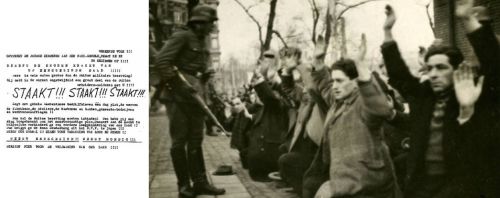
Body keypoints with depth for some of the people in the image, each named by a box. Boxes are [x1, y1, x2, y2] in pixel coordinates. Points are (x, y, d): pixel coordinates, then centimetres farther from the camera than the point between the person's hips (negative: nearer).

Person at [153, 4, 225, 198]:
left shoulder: (201, 43, 16)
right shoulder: (181, 37, -9)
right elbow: (161, 61, -18)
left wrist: (206, 74, 6)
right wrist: (177, 84, -20)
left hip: (195, 98, 8)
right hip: (178, 97, -8)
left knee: (196, 141, 10)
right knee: (179, 142, -1)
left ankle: (200, 182, 15)